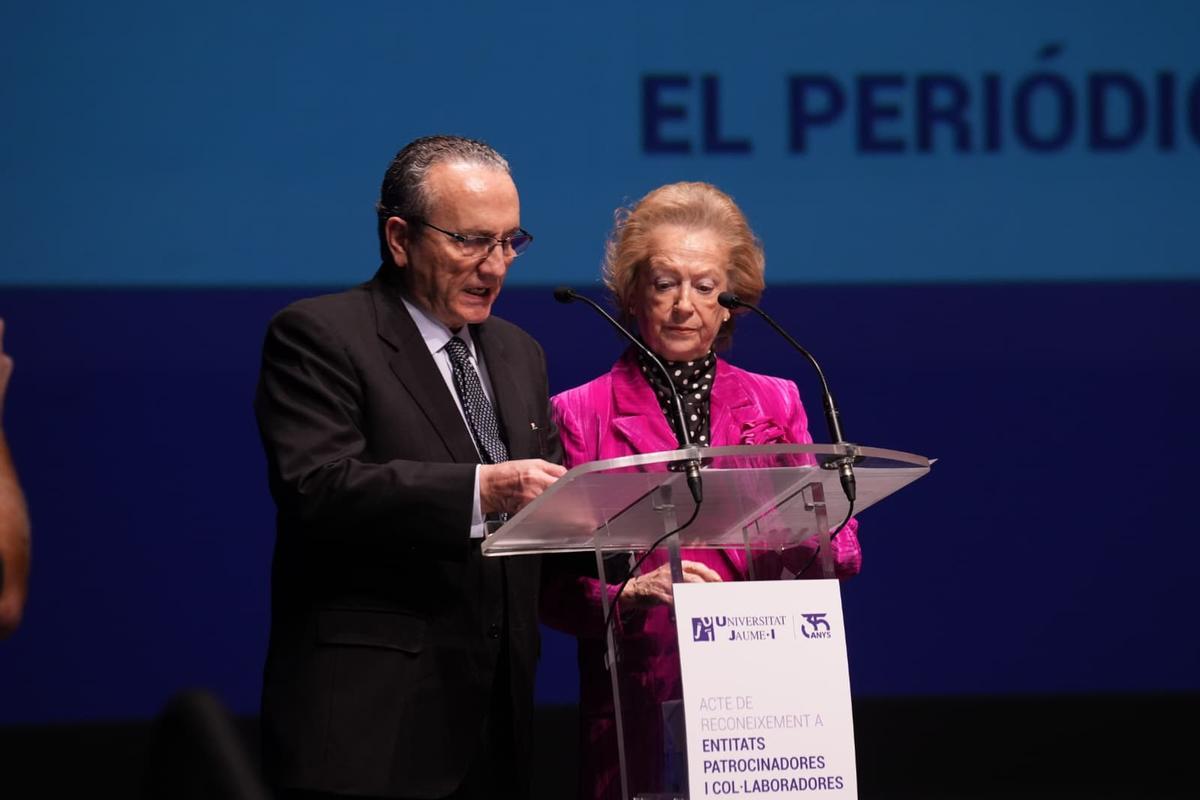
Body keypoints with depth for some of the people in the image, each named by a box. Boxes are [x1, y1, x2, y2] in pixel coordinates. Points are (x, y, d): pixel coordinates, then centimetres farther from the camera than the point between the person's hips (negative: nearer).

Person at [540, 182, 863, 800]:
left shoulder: (776, 404, 13)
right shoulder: (579, 415, 4)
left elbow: (841, 554, 7)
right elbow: (554, 586, -1)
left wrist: (803, 539, -15)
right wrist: (633, 593, -19)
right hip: (637, 707, -2)